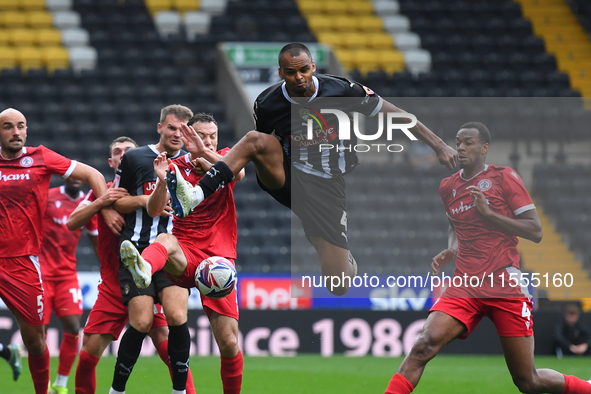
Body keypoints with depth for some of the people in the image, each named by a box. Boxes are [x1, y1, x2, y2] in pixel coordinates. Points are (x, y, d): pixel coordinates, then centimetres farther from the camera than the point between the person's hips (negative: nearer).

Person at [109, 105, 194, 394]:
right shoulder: (134, 158, 6)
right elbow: (115, 202, 12)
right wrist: (143, 201, -8)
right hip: (137, 249, -1)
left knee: (177, 316, -19)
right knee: (142, 321, -14)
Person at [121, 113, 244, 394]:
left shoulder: (224, 158, 10)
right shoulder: (176, 167, 8)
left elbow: (239, 173, -14)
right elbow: (154, 211, -5)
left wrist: (207, 154, -15)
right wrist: (162, 181, -21)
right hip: (184, 256, -1)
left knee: (229, 343, -5)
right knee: (166, 241, -39)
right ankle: (142, 267, -72)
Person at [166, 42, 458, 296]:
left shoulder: (341, 91, -12)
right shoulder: (267, 104, -8)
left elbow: (393, 113, -2)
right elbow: (253, 149, 10)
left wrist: (438, 145, -1)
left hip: (326, 188, -1)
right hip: (285, 177, 1)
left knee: (338, 287, -8)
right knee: (256, 139, -32)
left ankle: (346, 259, 32)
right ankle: (193, 198, -40)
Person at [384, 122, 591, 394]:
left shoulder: (504, 177, 0)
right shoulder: (448, 186, 14)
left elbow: (535, 232, -5)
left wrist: (488, 212, -13)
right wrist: (450, 252, 12)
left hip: (506, 288, -3)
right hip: (465, 287, 3)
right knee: (424, 344, -24)